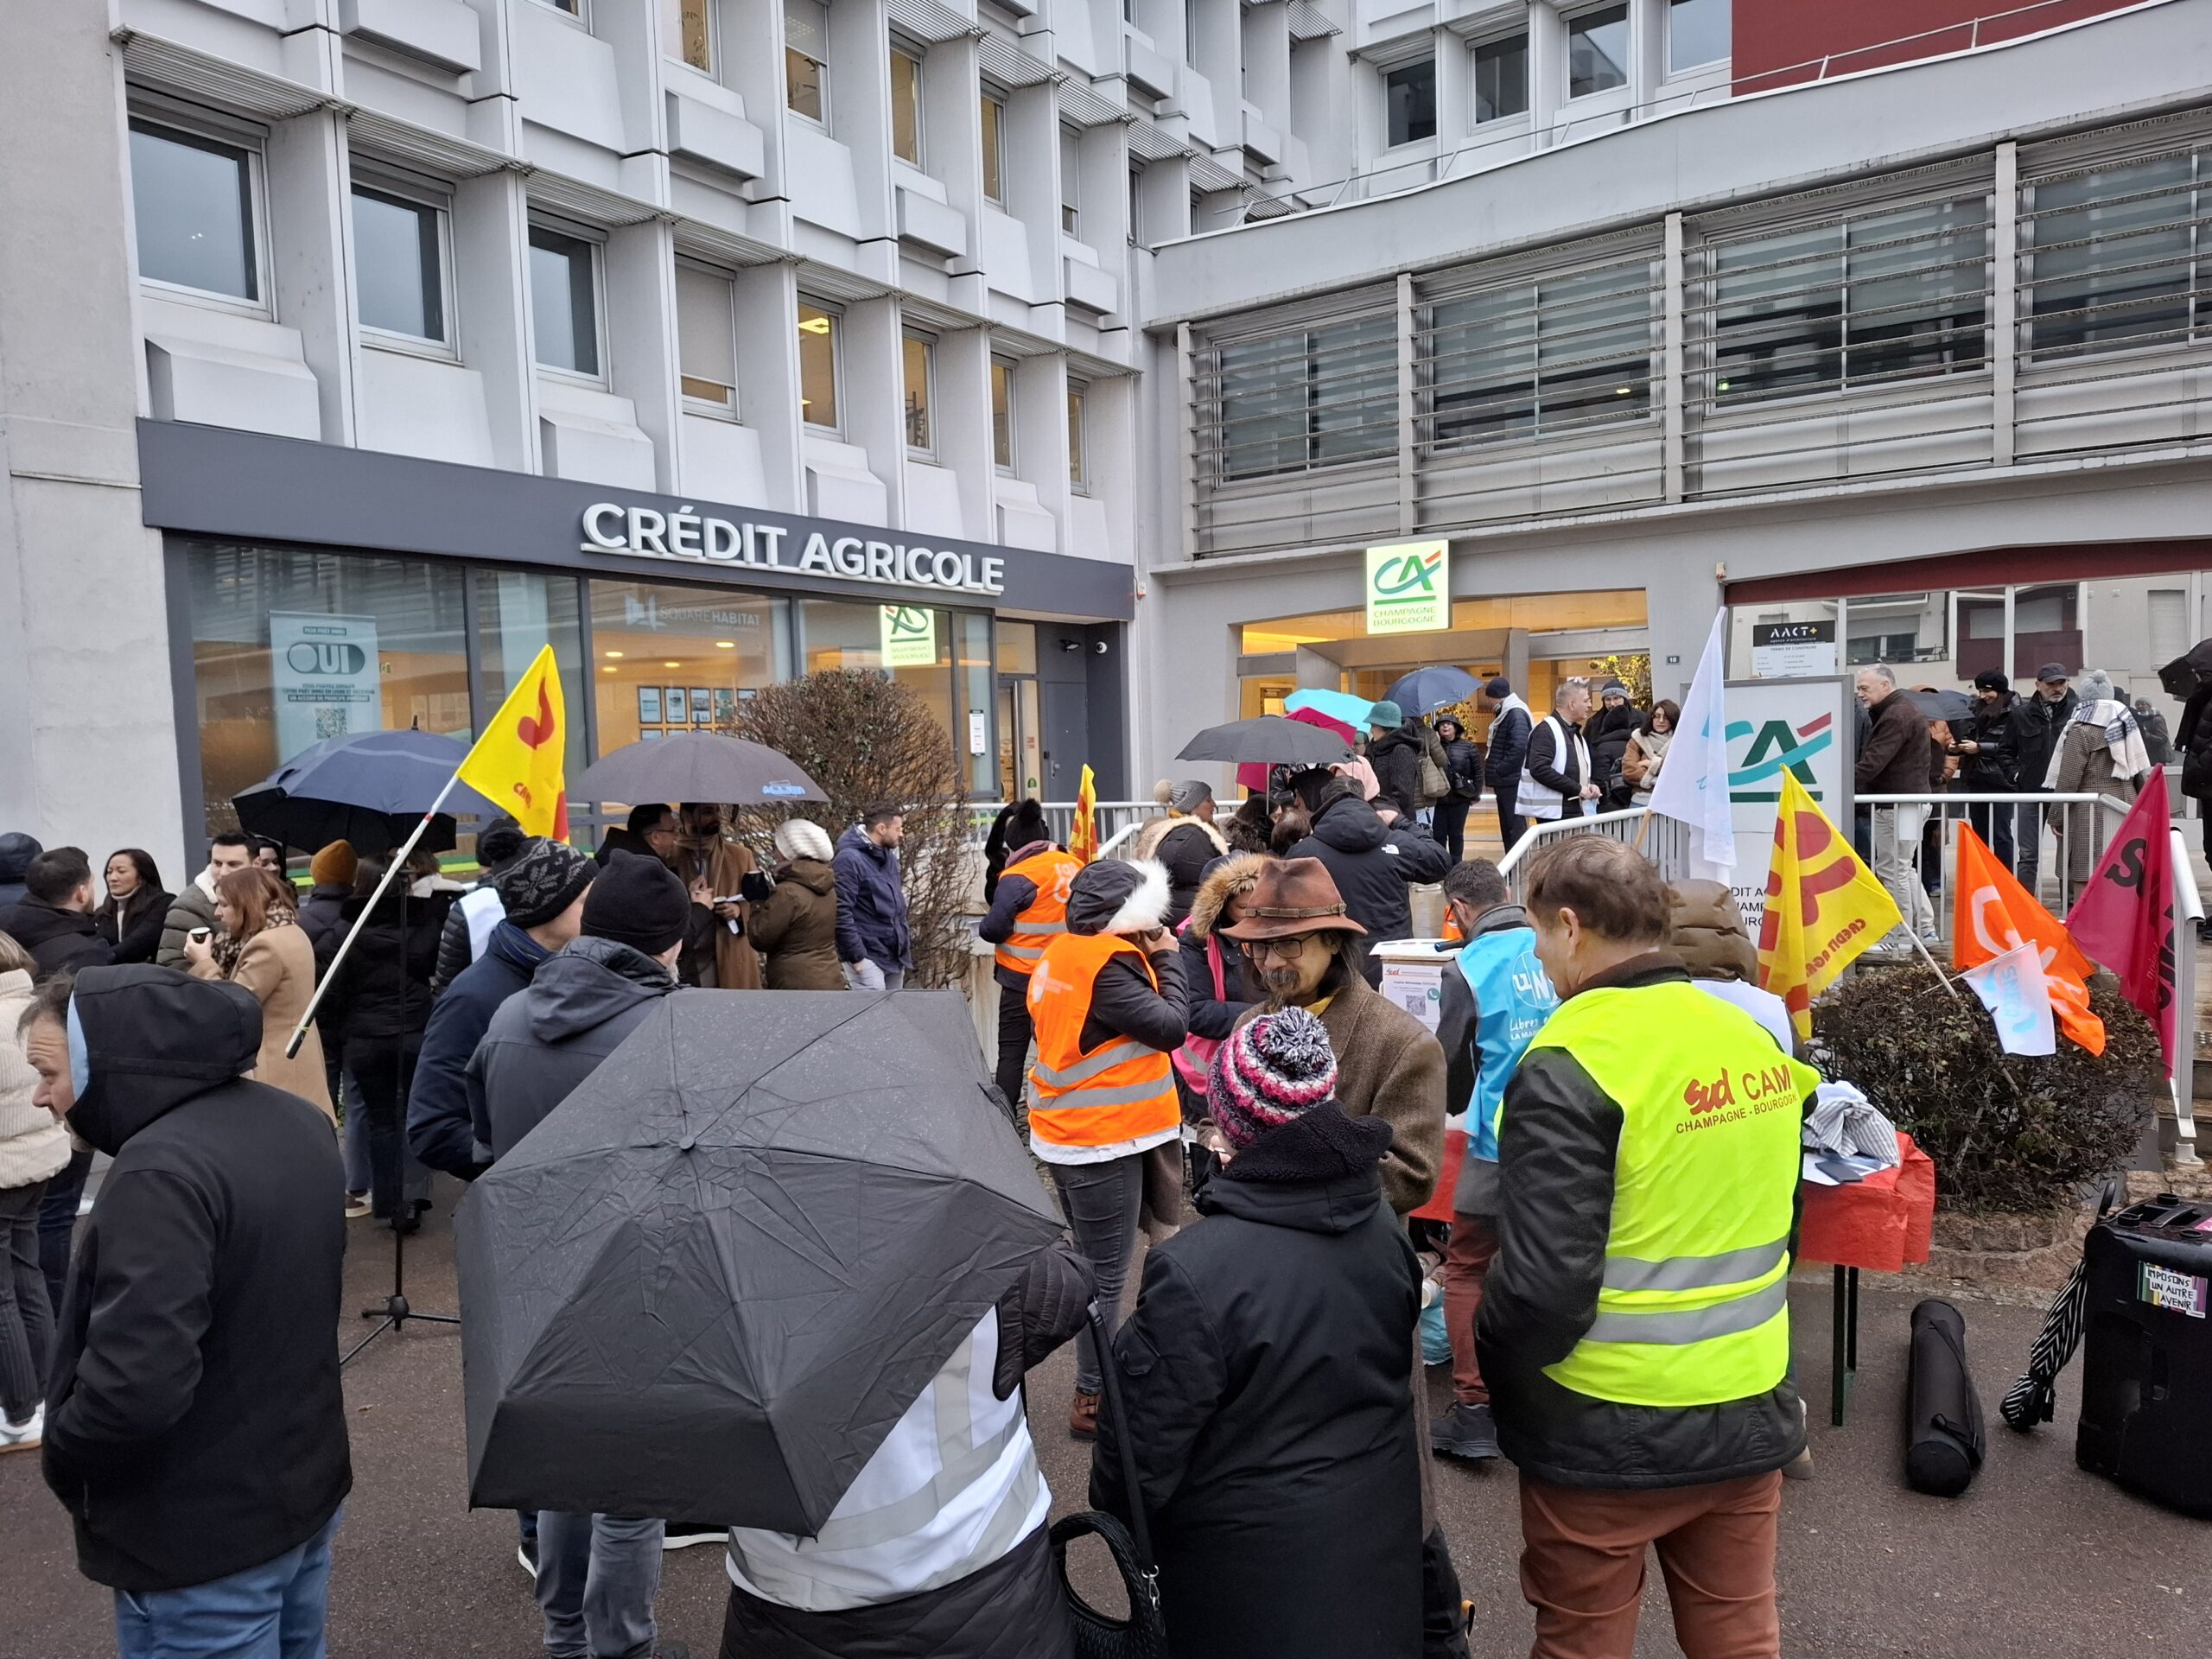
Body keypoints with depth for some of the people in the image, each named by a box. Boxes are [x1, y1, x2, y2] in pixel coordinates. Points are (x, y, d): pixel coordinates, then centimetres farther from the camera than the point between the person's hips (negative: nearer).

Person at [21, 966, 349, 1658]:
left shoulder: (161, 1170, -28)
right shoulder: (297, 1122, 1)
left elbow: (136, 1385, -33)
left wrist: (65, 1461, -12)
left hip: (205, 1538, -8)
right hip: (306, 1482, 8)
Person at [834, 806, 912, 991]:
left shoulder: (890, 857, 14)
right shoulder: (849, 860, -14)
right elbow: (841, 913, -19)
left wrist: (906, 941, 16)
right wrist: (856, 956, -19)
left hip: (895, 955, 9)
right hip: (867, 956, -9)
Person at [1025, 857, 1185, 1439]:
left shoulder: (1064, 951, 8)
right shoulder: (1105, 962, -22)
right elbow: (1170, 1027, -21)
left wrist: (1149, 961, 2)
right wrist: (1167, 960, -10)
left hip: (1068, 1135, 10)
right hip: (1101, 1140, -10)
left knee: (1092, 1264, 22)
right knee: (1106, 1276, 2)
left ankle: (1097, 1379, 36)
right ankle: (1093, 1399, 13)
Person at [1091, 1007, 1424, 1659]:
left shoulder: (1194, 1272, -31)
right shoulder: (1382, 1223, -10)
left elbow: (1144, 1444, -20)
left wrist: (1112, 1506, 1)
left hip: (1252, 1564, -5)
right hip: (1376, 1529, 6)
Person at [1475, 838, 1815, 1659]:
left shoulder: (1568, 1065, -22)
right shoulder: (1756, 1039, 0)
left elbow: (1545, 1285, -24)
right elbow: (1758, 1214, 13)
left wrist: (1496, 1372, -5)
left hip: (1607, 1435, -6)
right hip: (1751, 1414, 6)